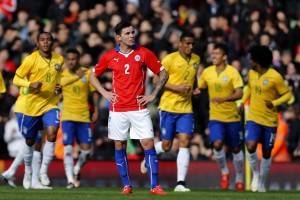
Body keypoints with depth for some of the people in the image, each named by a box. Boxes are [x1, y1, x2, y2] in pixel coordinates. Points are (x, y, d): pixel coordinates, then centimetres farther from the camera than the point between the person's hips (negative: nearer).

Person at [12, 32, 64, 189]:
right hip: (32, 105, -2)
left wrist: (59, 86, 1)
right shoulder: (30, 60, -12)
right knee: (30, 141, 10)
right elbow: (16, 79, -8)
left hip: (51, 104, 2)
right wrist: (31, 84, -26)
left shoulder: (59, 59, 1)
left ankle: (43, 171, -6)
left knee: (52, 134, -20)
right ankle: (28, 172, 34)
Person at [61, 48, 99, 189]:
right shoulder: (62, 75, 0)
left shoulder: (87, 73, 2)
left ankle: (76, 171, 27)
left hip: (84, 116, 2)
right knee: (68, 148, -13)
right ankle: (70, 179, -11)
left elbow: (94, 92, 9)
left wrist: (96, 111, 5)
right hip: (67, 116, -2)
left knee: (86, 149, 0)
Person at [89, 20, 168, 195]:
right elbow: (93, 75, 16)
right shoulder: (110, 56, 3)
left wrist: (153, 95, -2)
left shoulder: (144, 53, -1)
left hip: (139, 108, -2)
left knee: (148, 143, -9)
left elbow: (163, 74, 5)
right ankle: (126, 185, 15)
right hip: (118, 109, 2)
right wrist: (104, 93, 3)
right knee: (120, 146, 5)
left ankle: (155, 186, -8)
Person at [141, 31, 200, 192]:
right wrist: (176, 87, -19)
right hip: (168, 106, -4)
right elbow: (156, 79, -9)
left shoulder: (196, 60, 8)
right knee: (166, 145, 3)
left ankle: (181, 183, -10)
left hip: (186, 108, 4)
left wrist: (193, 90, 8)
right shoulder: (170, 59, -9)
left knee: (184, 142, -10)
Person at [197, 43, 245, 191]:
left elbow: (239, 93, -15)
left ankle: (239, 179, 27)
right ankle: (224, 172, 5)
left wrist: (223, 99, -30)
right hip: (215, 117, 2)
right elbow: (199, 88, 15)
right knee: (217, 144, -20)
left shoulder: (232, 72, -9)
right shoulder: (207, 72, 2)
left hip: (232, 117, -2)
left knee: (236, 149, 7)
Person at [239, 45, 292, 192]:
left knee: (266, 153, 9)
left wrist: (274, 103, -23)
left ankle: (262, 183, 27)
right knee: (250, 147, -18)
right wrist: (243, 102, 11)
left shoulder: (275, 77, -14)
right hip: (253, 118, 3)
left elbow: (287, 95, -8)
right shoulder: (251, 74, 3)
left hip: (270, 121, -3)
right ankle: (255, 174, 8)